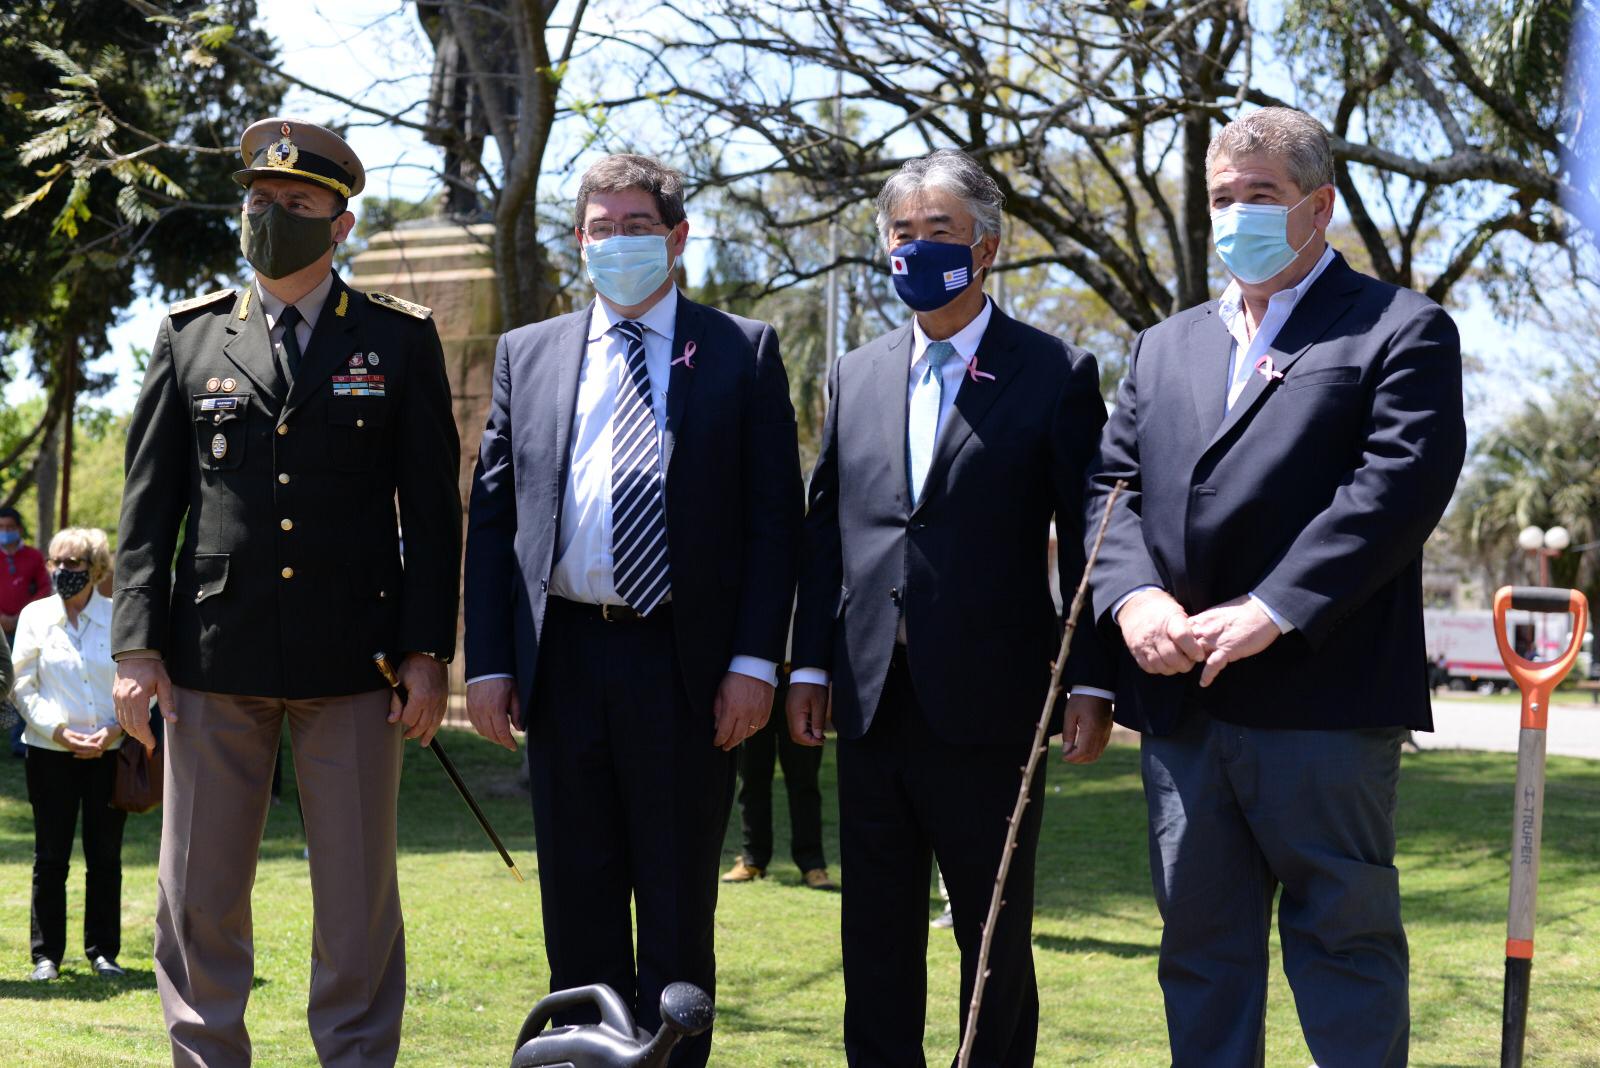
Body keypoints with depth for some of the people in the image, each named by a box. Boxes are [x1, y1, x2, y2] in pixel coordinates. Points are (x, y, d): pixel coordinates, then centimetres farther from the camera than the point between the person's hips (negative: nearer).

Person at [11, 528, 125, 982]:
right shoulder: (35, 616, 3)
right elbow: (23, 686, 1)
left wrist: (115, 729, -12)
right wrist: (58, 730, -12)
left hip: (110, 753, 0)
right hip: (51, 753, 0)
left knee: (105, 856, 5)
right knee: (50, 858, 2)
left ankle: (103, 951, 14)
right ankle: (46, 955, 9)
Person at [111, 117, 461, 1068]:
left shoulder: (401, 339, 6)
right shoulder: (191, 336, 10)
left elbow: (434, 509, 4)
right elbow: (150, 501, 8)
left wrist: (428, 652, -3)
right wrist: (138, 646, 1)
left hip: (352, 659, -1)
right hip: (215, 657, 2)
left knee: (358, 899, 4)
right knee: (200, 900, 6)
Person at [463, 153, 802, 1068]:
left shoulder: (743, 351, 5)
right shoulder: (528, 355, 12)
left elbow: (775, 518, 0)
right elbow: (492, 517, 10)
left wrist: (755, 660, -9)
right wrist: (488, 661, 1)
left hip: (687, 666, -2)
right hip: (563, 663, 3)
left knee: (679, 909, 4)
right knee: (578, 905, 9)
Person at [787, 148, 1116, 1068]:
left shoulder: (1055, 374, -2)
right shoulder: (856, 377, 12)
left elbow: (1086, 537, -4)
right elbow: (826, 531, 13)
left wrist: (1092, 683, -9)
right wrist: (811, 665, 8)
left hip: (989, 706, -4)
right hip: (872, 705, 5)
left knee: (996, 935, 5)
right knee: (876, 934, 11)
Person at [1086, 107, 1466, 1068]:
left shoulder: (1403, 331, 1)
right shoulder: (1165, 347, 21)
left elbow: (1397, 486, -12)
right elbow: (1113, 485, 12)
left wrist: (1269, 613, -19)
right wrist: (1133, 596, -9)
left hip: (1324, 701, -5)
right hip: (1183, 708, 6)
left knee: (1345, 943, -1)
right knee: (1201, 946, 11)